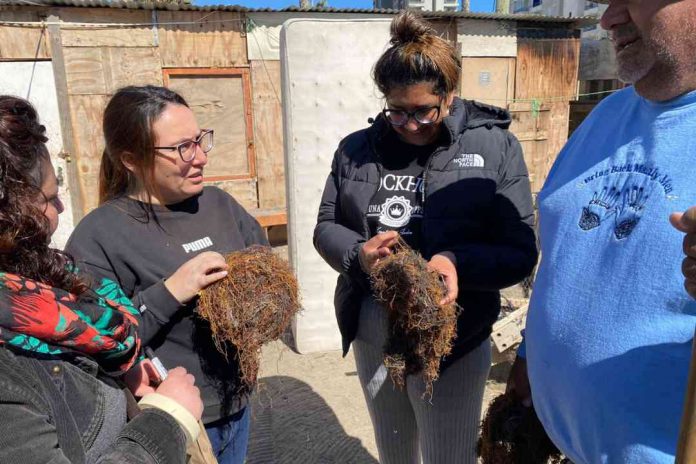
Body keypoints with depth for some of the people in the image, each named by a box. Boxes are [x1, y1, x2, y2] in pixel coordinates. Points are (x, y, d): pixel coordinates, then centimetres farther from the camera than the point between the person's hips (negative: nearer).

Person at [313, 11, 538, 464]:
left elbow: (521, 251, -10)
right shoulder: (356, 149, 0)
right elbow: (326, 227, 3)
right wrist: (358, 253, -19)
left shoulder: (496, 147, -9)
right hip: (371, 340, 4)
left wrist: (459, 263, -30)